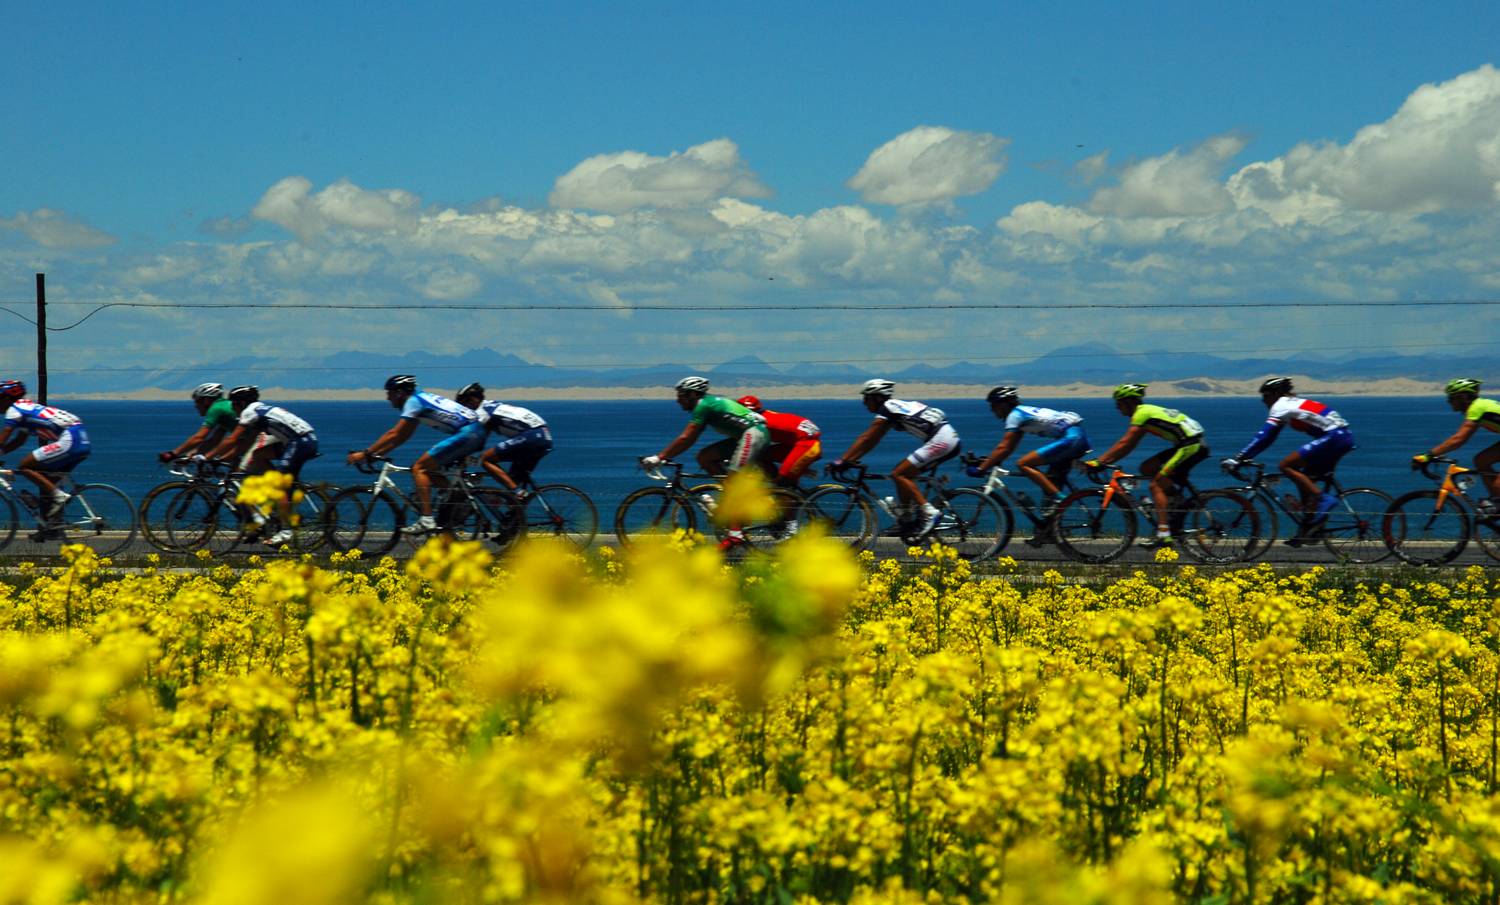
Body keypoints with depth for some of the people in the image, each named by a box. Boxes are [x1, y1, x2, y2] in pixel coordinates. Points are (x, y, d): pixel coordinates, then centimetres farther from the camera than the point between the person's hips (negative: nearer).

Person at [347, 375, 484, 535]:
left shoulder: (413, 401, -5)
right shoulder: (420, 399, 23)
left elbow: (394, 435, -9)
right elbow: (402, 436, 25)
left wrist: (365, 453, -7)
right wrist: (376, 453, 21)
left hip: (466, 433, -10)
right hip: (476, 433, 10)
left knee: (419, 468, -8)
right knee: (430, 470, 18)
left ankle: (427, 520, -14)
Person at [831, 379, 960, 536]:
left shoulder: (887, 408, -4)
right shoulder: (895, 407, 22)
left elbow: (865, 439, -5)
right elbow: (871, 441, 25)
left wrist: (842, 461, -3)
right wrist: (851, 459, 22)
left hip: (940, 440, -10)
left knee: (898, 474, -9)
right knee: (903, 474, 14)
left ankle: (929, 512, -15)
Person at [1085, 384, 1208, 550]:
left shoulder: (1142, 413, -8)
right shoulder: (1147, 411, 20)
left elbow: (1124, 444, -14)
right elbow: (1128, 445, 20)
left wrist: (1099, 462, -14)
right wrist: (1103, 461, 15)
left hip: (1191, 446, -9)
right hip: (1188, 444, 9)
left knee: (1157, 485, -11)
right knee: (1147, 468, 12)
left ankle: (1164, 534, -19)